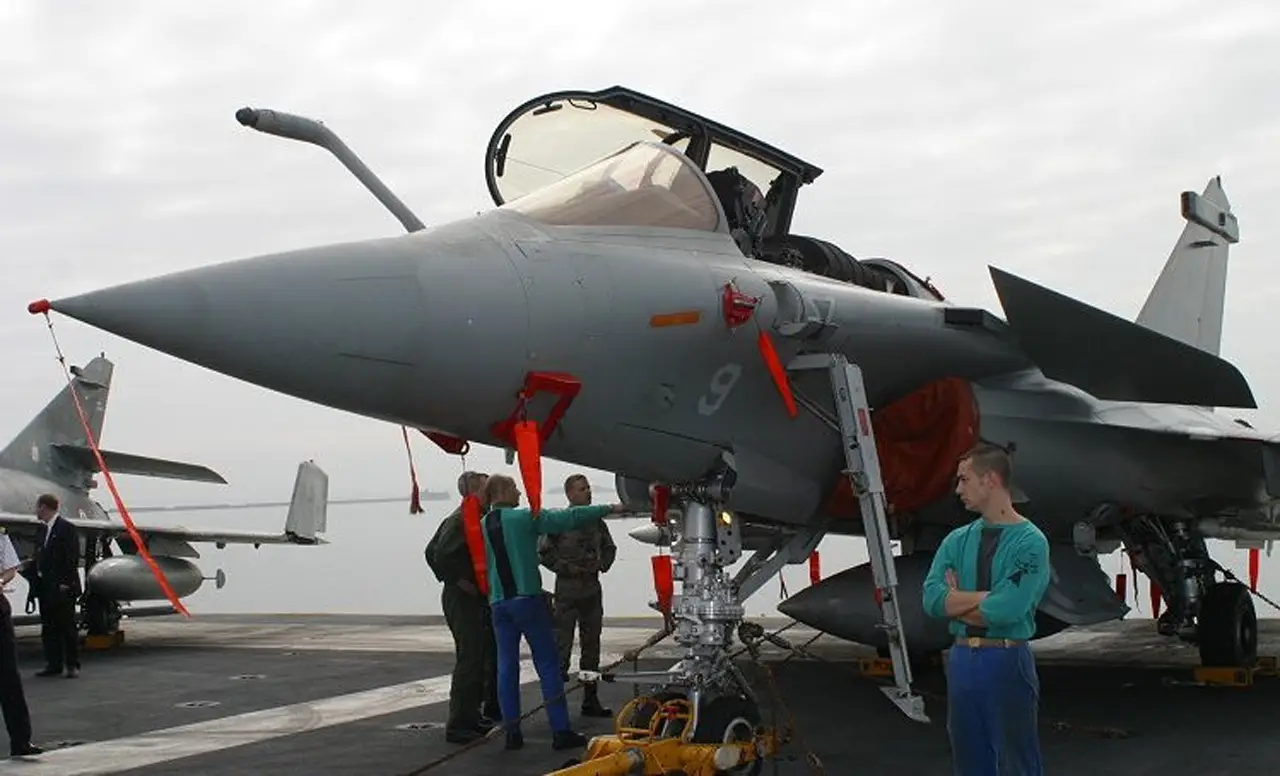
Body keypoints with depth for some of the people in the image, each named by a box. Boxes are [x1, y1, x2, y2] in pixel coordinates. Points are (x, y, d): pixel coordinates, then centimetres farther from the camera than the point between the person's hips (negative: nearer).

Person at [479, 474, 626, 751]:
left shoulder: (483, 525, 8)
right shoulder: (524, 518, -9)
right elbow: (568, 518, -9)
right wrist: (608, 509, -3)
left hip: (499, 602, 6)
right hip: (527, 600, -6)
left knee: (507, 666, 8)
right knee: (548, 665, -1)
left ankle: (512, 732, 8)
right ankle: (561, 730, -2)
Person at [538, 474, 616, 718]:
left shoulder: (596, 521, 9)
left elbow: (609, 548, 22)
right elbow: (544, 552, -9)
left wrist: (602, 565, 5)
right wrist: (567, 568, -14)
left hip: (592, 588, 6)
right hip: (567, 589, -6)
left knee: (591, 644, 10)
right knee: (562, 643, -6)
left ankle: (590, 700, 17)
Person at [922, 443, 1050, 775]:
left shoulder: (1030, 542, -10)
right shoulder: (957, 541, 9)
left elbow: (1006, 610, -21)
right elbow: (933, 599, -5)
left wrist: (956, 600, -6)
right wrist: (989, 595, -14)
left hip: (1007, 661, -6)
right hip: (961, 661, 6)